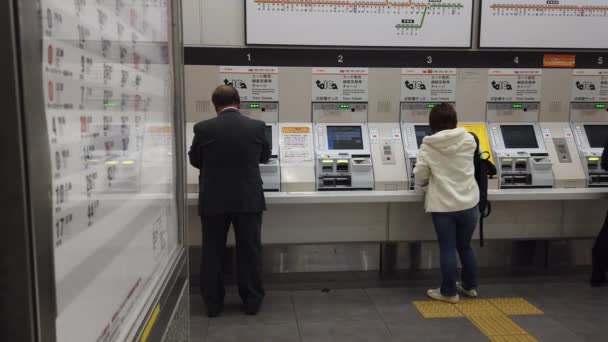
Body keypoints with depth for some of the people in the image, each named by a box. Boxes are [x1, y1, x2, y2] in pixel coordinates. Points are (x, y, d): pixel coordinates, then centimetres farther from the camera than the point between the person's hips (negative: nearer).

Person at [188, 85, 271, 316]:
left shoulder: (203, 129, -7)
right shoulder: (257, 127, -4)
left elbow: (195, 161, 8)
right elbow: (265, 157, 12)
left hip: (213, 201, 0)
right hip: (249, 200, 1)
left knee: (212, 253, 12)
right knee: (250, 252, 11)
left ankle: (213, 304, 19)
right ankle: (252, 302, 20)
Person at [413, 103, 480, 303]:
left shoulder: (428, 146, -9)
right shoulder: (469, 140, -1)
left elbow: (420, 175, -3)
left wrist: (423, 187, 18)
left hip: (443, 205, -3)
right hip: (468, 202, 3)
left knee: (447, 249, 5)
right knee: (465, 246, 19)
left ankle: (449, 292, 15)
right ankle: (470, 286, 33)